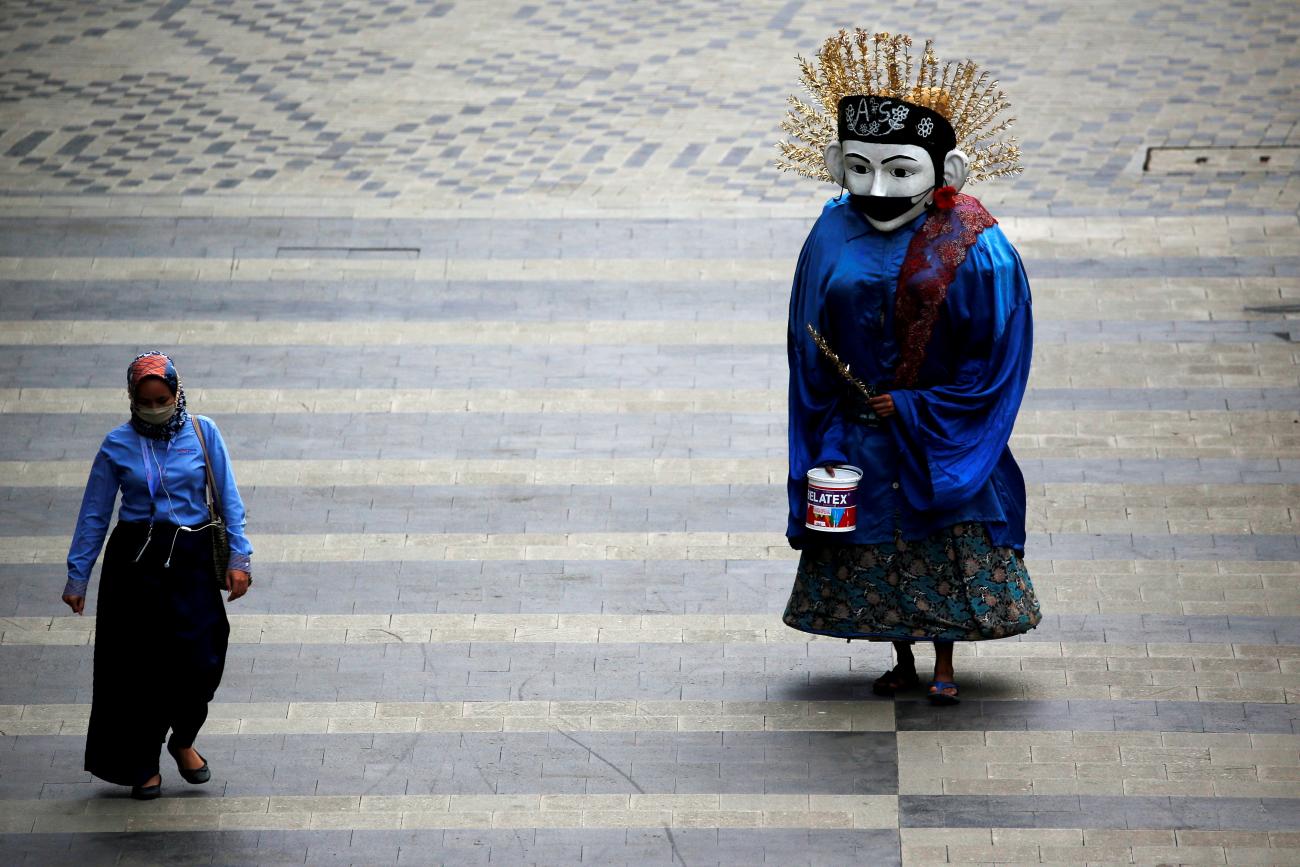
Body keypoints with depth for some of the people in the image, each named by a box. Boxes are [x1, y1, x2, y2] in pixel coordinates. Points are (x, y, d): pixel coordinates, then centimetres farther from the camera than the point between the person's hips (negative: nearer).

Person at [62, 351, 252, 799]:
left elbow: (228, 500, 3)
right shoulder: (119, 444, 0)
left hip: (192, 559, 0)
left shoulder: (202, 433, 0)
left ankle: (183, 741, 20)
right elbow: (93, 514, 4)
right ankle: (143, 763, 20)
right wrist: (77, 577, 3)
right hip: (135, 560, 0)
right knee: (138, 666, 2)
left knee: (200, 661, -9)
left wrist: (238, 558, -4)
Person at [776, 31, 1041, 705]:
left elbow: (999, 357, -11)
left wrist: (915, 411, -14)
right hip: (859, 438, 3)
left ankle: (945, 666, 24)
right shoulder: (835, 237, -6)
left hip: (943, 436, -3)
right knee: (873, 551, 12)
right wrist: (820, 441, -1)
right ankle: (902, 662, 30)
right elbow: (808, 346, 2)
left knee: (949, 550, 6)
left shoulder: (974, 248, -15)